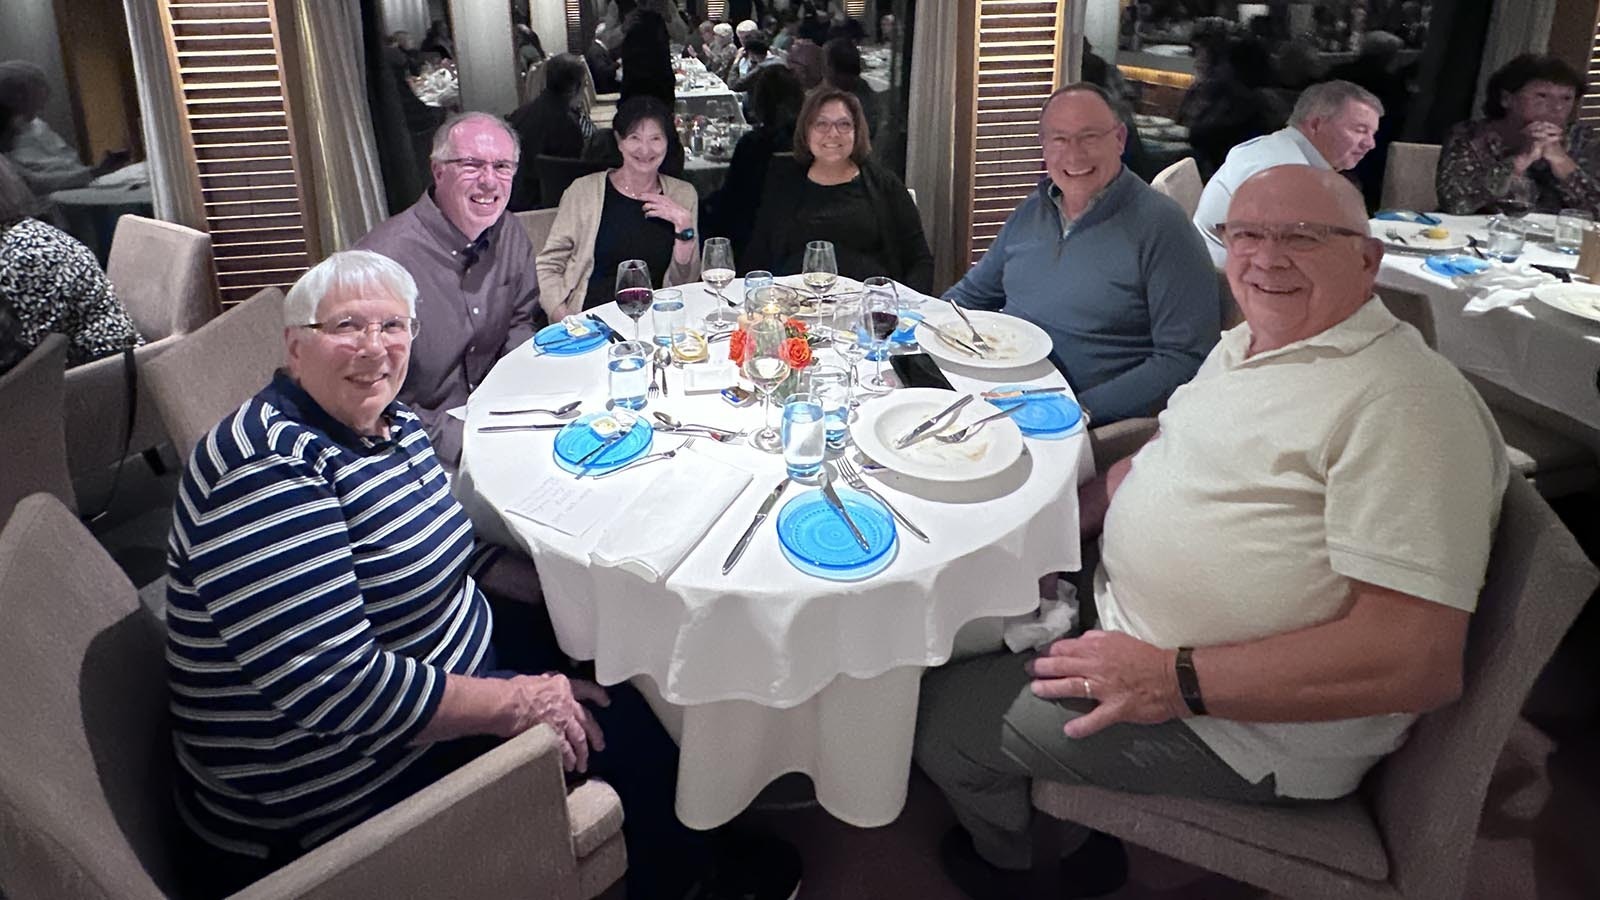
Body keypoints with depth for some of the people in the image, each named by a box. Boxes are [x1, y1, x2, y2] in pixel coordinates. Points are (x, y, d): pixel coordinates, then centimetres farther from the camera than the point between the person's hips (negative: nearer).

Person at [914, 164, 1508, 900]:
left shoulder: (1404, 404, -24)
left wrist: (1178, 680, -29)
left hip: (1242, 721, -9)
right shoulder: (1247, 343, 6)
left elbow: (1421, 660, -29)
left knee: (941, 715, -5)